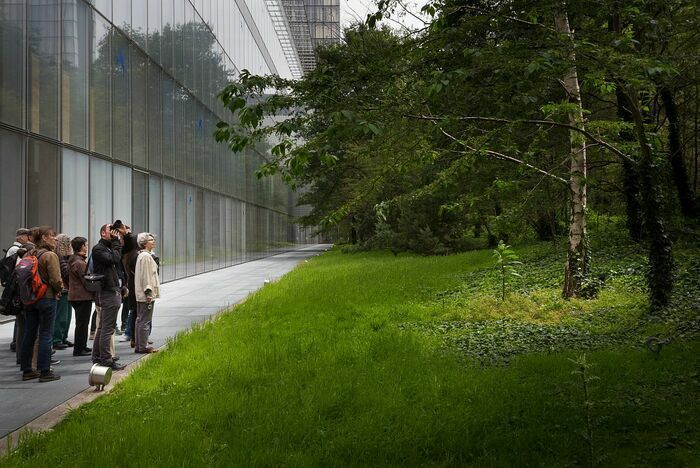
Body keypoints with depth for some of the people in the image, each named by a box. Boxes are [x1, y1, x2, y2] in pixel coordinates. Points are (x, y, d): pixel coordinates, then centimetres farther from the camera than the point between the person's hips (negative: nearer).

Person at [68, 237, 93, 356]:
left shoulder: (72, 260, 12)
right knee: (82, 323, -3)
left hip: (74, 295, 10)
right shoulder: (80, 263, -20)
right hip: (83, 297, -10)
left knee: (81, 323, 18)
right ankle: (79, 349, 1)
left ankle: (82, 346, 27)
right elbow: (87, 281, -19)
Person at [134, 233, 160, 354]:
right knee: (145, 321, -7)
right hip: (146, 294, -11)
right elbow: (145, 276, -18)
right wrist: (148, 292, -19)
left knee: (140, 320, 13)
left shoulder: (141, 255, 17)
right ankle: (143, 347, -4)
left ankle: (139, 345, 18)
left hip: (140, 294, 11)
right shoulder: (146, 256, -14)